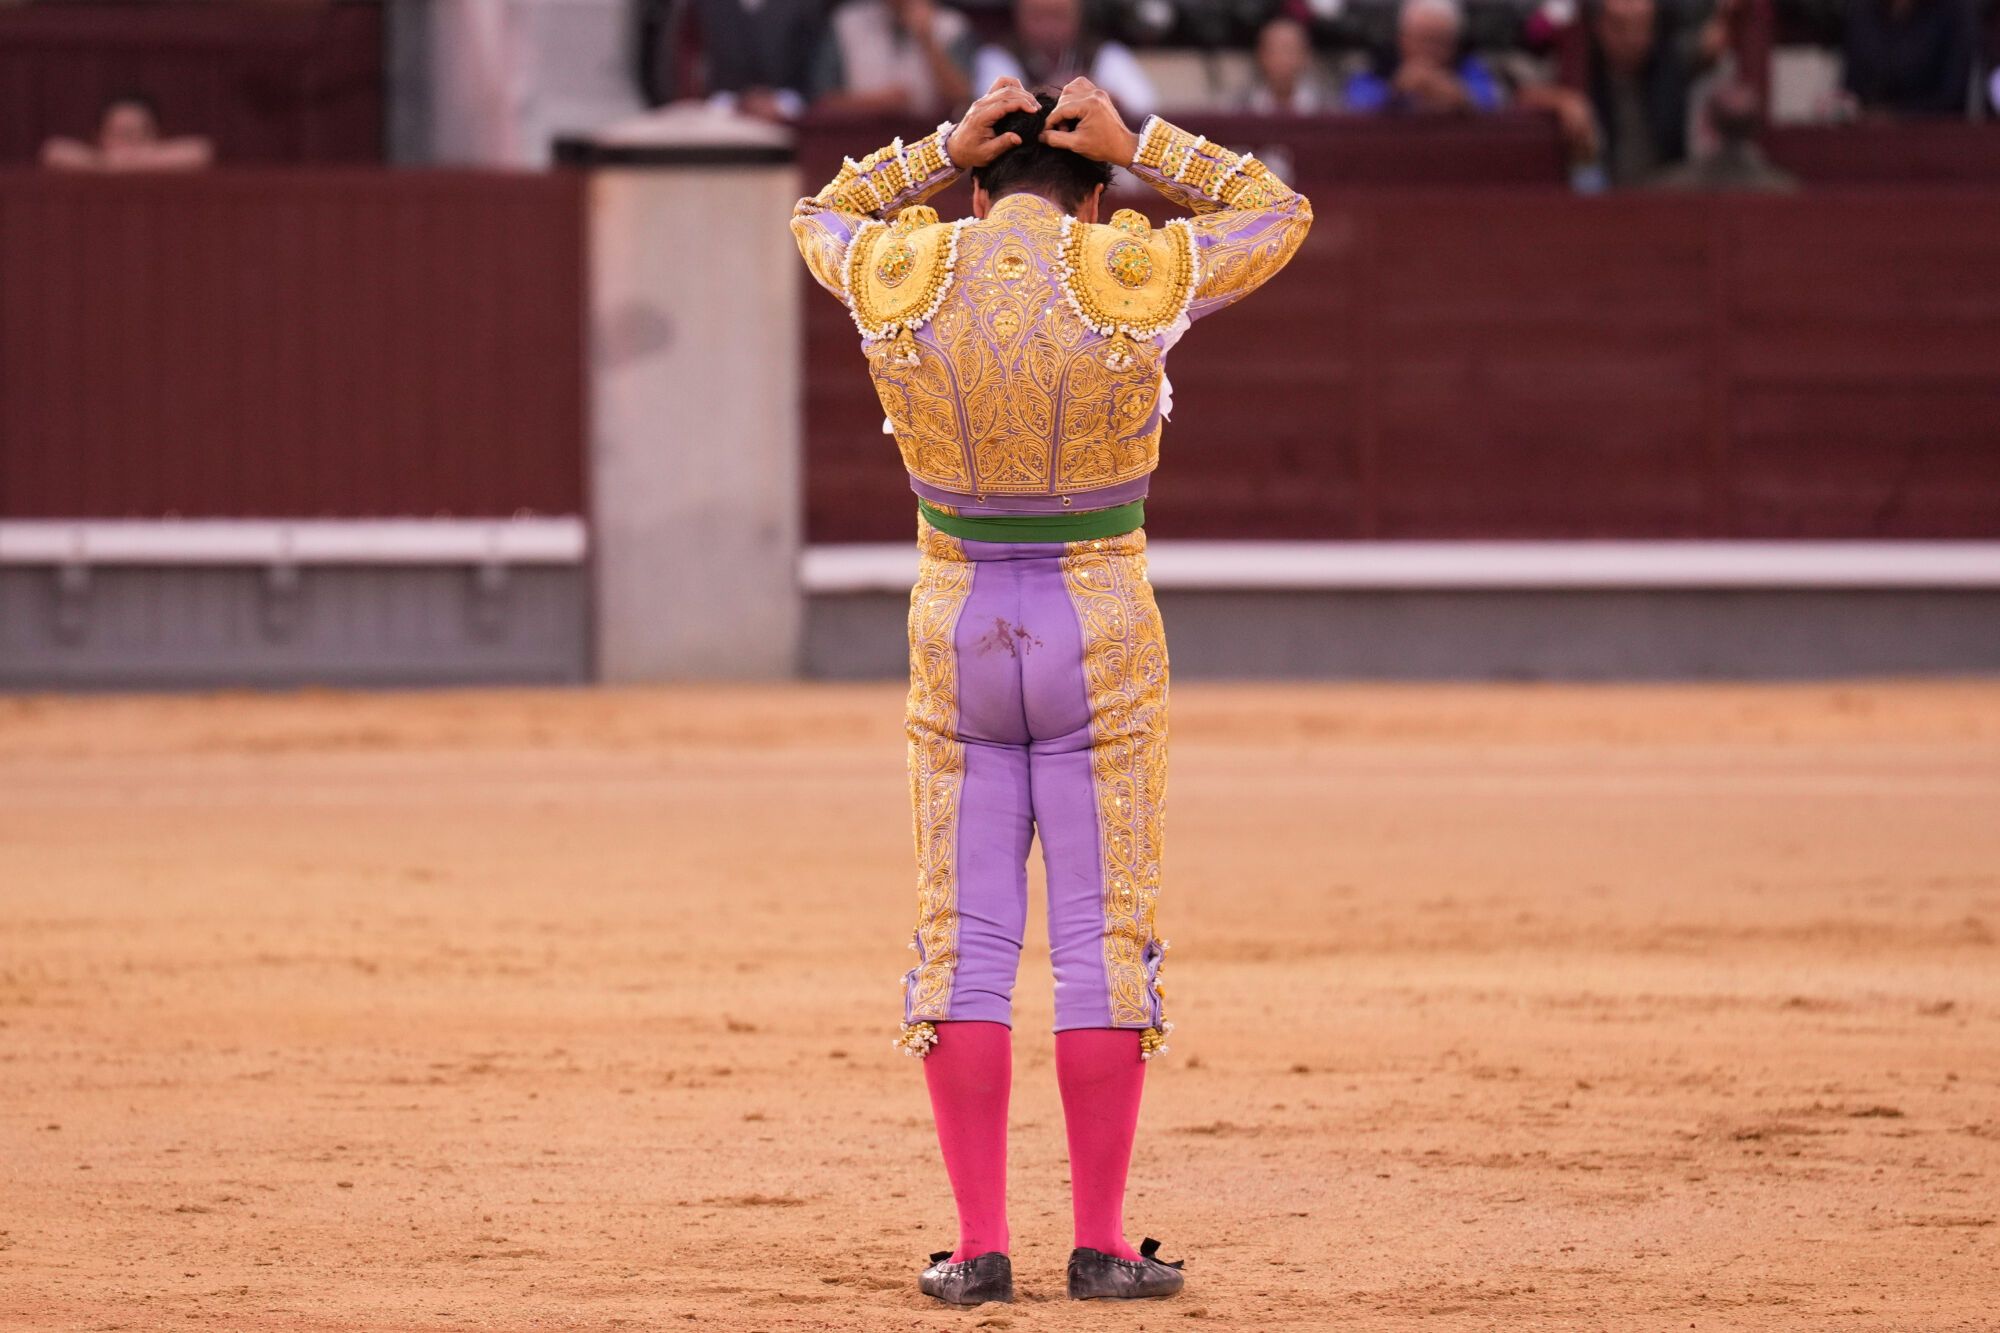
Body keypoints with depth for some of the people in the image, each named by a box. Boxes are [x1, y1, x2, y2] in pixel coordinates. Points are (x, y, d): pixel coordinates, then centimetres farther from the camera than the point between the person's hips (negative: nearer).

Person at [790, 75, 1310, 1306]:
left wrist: (946, 149, 9)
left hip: (956, 632, 2)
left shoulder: (901, 279, -4)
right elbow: (1280, 213, 8)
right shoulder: (1136, 279, -9)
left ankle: (980, 1248, 2)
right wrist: (1141, 144, 5)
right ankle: (1102, 1247, 3)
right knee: (1106, 938, 4)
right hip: (1103, 635, -2)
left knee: (965, 943, 6)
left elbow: (824, 216, 20)